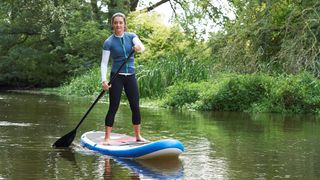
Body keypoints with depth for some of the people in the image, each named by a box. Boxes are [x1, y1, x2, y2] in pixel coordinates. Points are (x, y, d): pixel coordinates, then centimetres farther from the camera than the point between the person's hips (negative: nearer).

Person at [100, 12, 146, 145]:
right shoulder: (109, 42, -6)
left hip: (130, 76, 3)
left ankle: (138, 136, 18)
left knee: (135, 107, 6)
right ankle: (107, 138, -2)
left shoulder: (131, 36, 2)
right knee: (113, 107, -5)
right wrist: (104, 80, -24)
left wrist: (139, 48, -41)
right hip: (116, 77, -3)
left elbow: (142, 47, -16)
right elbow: (104, 63, -11)